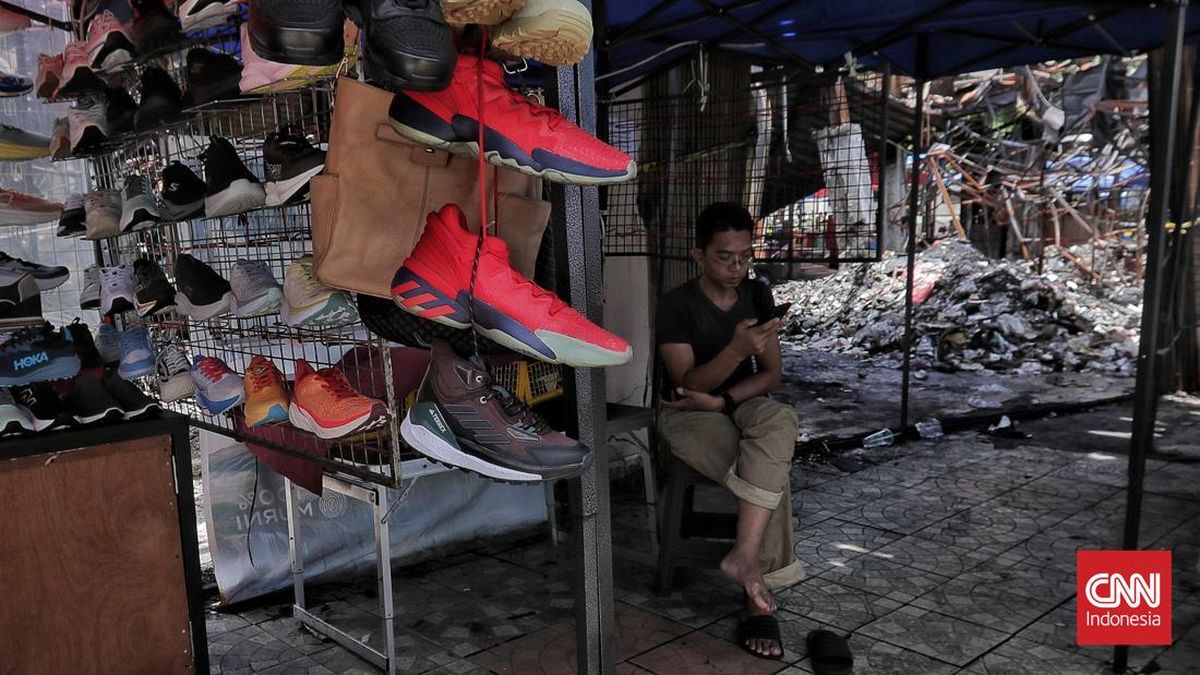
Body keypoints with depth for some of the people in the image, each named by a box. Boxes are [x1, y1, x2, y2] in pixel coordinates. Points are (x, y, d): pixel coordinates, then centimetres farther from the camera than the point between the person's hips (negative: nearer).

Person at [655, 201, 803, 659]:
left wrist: (722, 400, -17)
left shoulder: (758, 295, 2)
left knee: (780, 420, -34)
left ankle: (744, 554, -34)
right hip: (688, 415, -4)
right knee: (774, 474, -30)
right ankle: (761, 597, -18)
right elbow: (687, 384, -20)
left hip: (742, 405, 4)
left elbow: (771, 375, 1)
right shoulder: (677, 305, -13)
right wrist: (737, 350, -37)